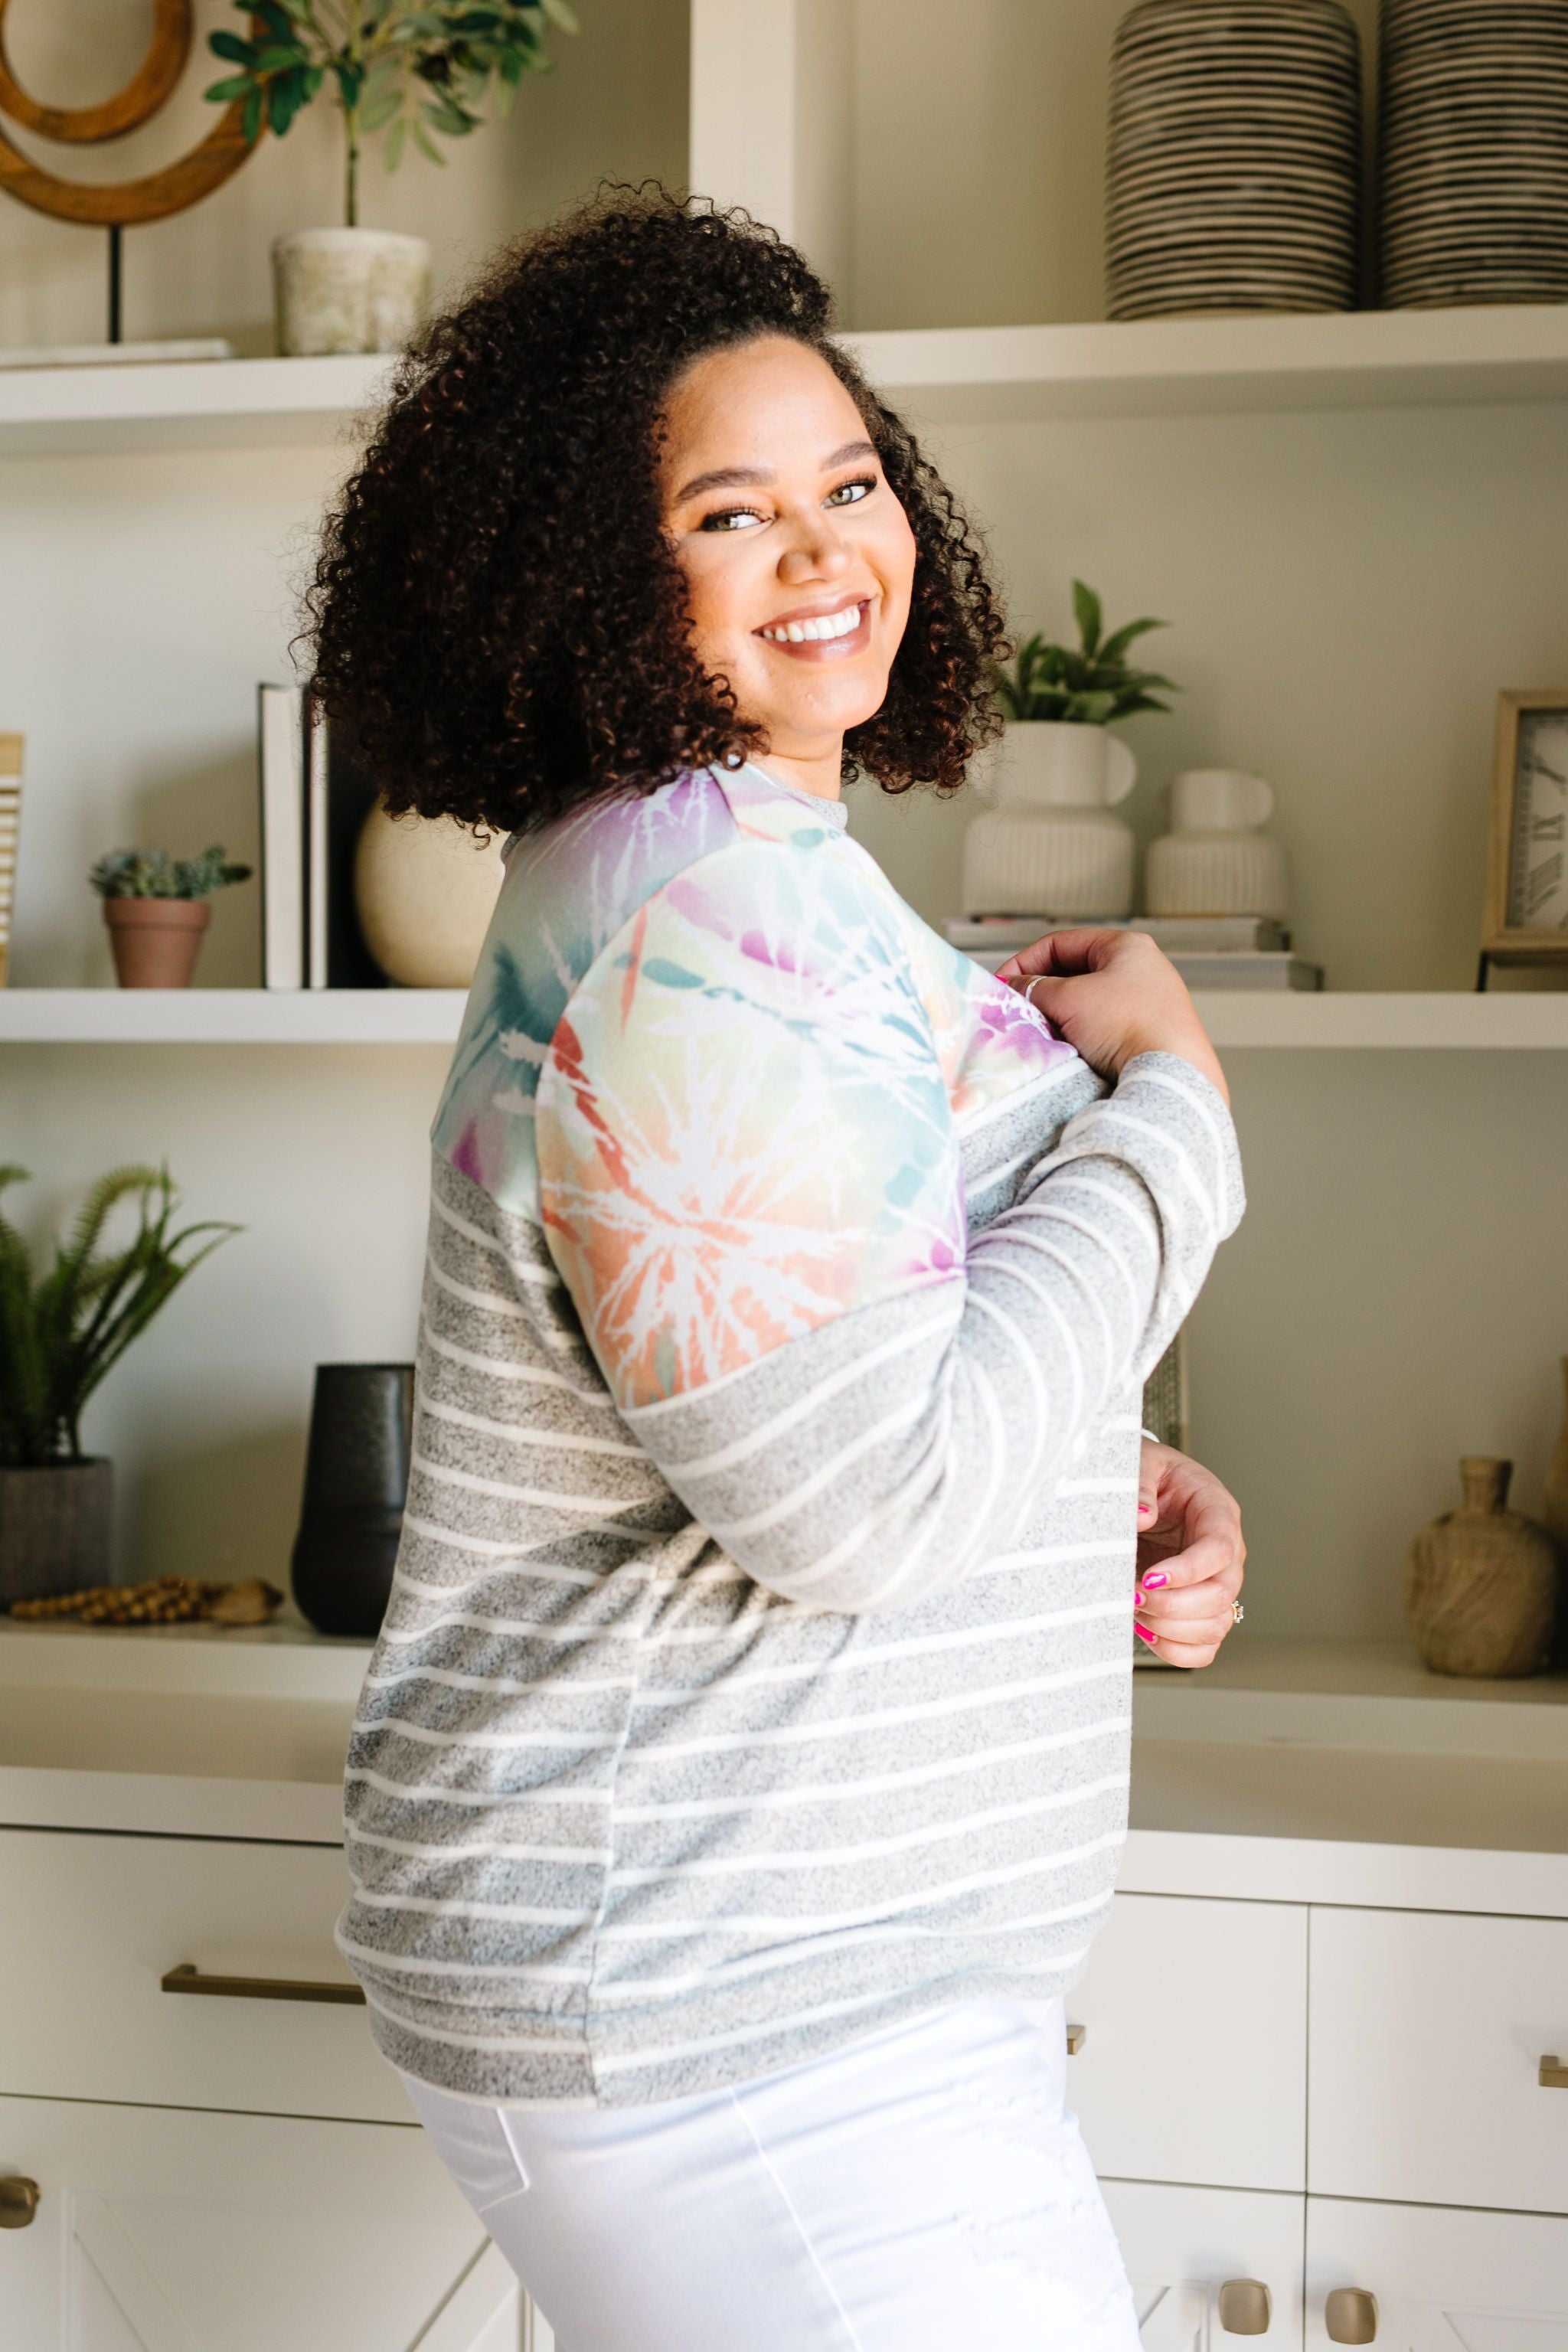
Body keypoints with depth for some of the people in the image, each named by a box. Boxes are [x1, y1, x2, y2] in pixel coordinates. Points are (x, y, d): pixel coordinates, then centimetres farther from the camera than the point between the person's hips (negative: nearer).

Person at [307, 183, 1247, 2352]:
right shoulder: (701, 917, -21)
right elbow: (863, 1502, -27)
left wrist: (1115, 1497, 4)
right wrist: (1171, 1102, -16)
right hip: (727, 2013, -11)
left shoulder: (772, 877, 14)